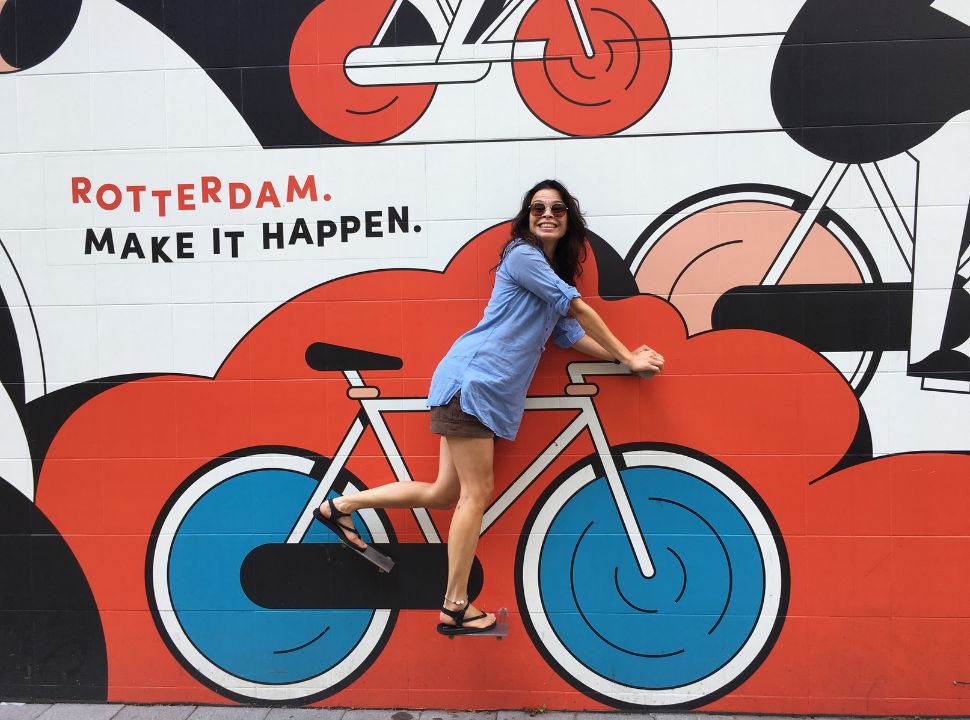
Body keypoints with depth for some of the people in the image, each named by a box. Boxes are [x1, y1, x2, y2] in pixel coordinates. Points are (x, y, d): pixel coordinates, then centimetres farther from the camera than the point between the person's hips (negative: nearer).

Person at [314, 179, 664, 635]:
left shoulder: (555, 275, 23)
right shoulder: (522, 255, -6)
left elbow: (571, 334, 19)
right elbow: (580, 310, -6)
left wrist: (623, 357, 10)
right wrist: (627, 358, 2)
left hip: (494, 393, 9)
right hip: (473, 380, -9)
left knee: (445, 494, 9)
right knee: (476, 493, -5)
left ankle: (341, 506, 23)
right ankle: (455, 609, 6)